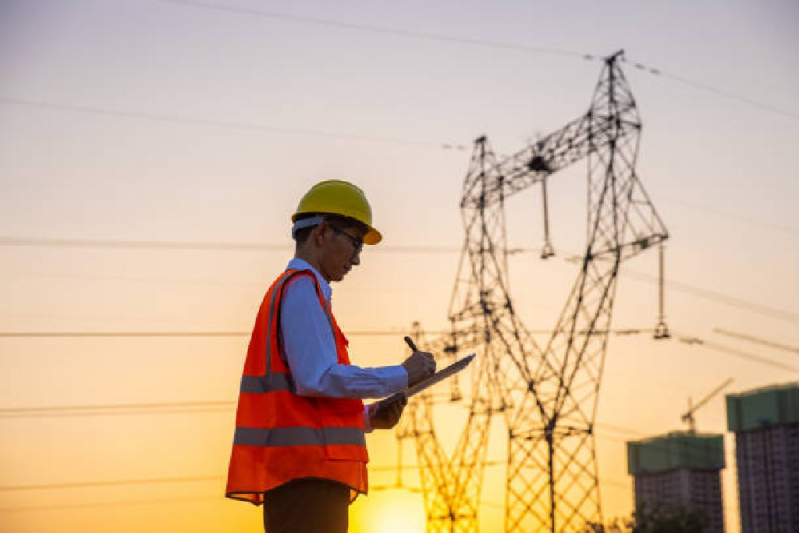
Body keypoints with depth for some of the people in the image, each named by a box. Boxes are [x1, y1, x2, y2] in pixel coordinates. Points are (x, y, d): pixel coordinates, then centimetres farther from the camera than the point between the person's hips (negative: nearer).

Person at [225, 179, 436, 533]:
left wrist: (368, 418, 12)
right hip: (306, 475, -10)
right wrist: (400, 376, -8)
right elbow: (317, 378, -17)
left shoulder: (286, 291, 25)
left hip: (303, 475, 10)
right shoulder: (301, 288, -5)